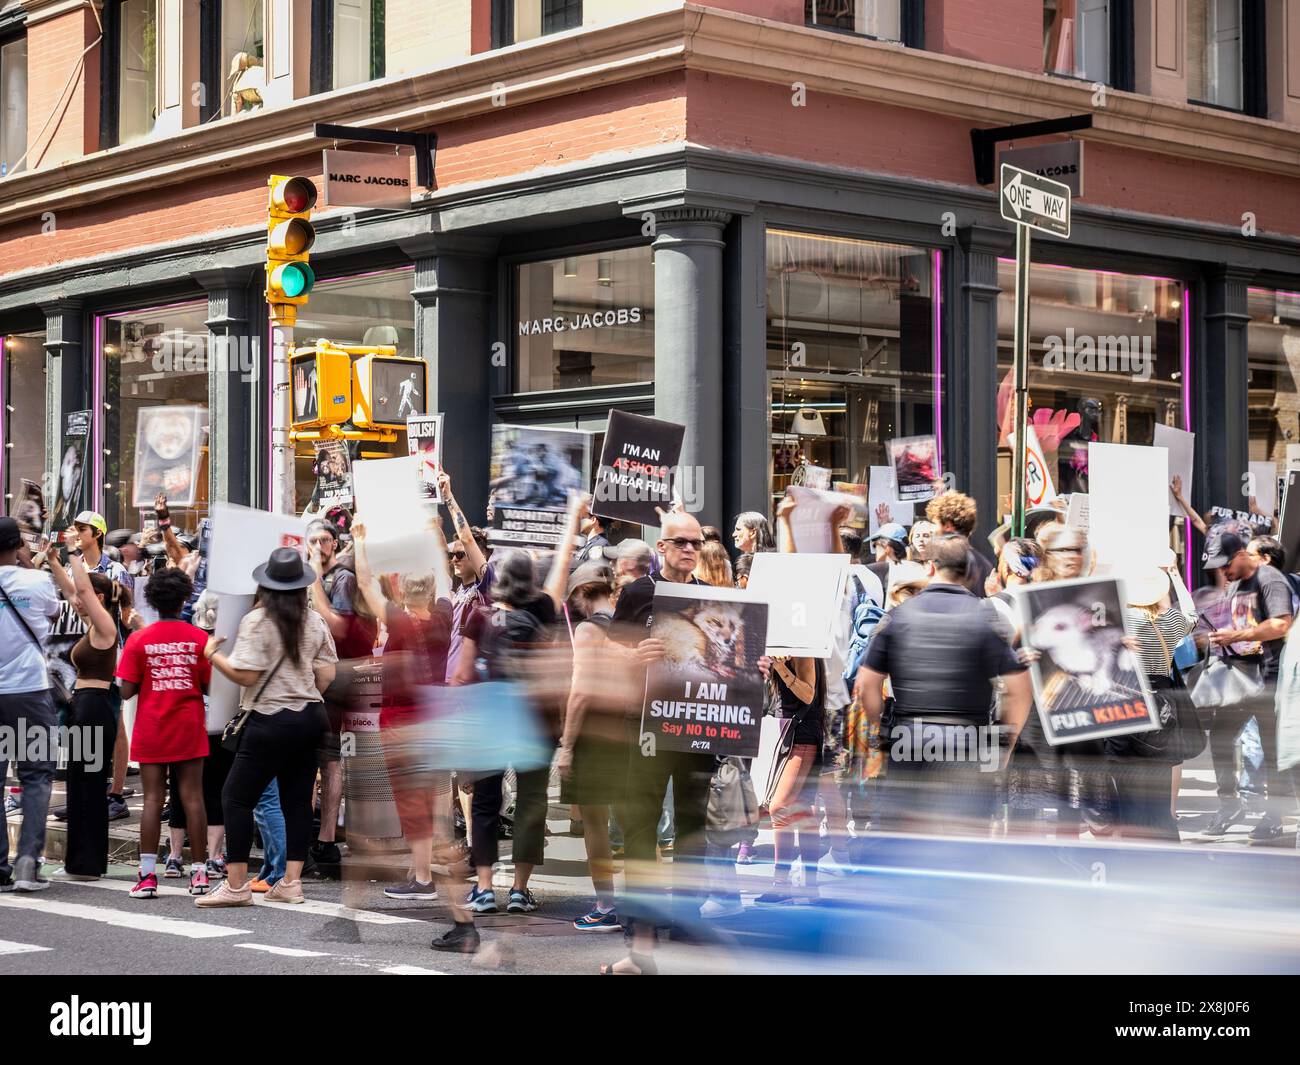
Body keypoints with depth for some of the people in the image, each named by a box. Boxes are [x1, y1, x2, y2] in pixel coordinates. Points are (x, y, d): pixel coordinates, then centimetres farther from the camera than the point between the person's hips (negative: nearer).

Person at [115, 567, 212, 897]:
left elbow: (127, 691, -6)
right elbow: (209, 686, -3)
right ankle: (199, 872, 5)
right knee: (192, 797, 3)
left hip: (151, 730, 0)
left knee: (152, 799, 1)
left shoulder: (138, 640, -5)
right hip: (189, 729, 0)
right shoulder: (199, 638, -4)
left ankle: (148, 874, -3)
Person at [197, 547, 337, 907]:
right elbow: (327, 674, 8)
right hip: (310, 719, 7)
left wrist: (213, 655, -3)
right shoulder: (314, 621, 6)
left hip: (271, 721, -6)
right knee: (297, 799, 10)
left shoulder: (256, 621, -12)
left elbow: (245, 675, -17)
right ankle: (291, 882, 12)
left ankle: (236, 886, -1)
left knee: (237, 797, 0)